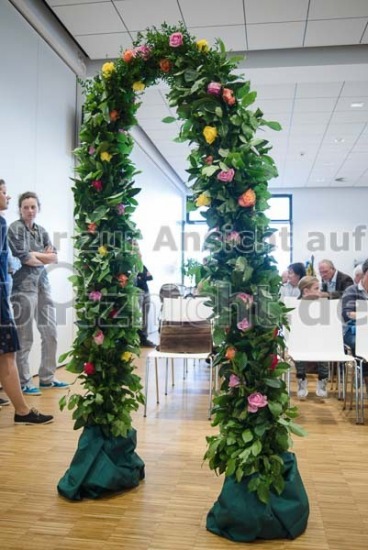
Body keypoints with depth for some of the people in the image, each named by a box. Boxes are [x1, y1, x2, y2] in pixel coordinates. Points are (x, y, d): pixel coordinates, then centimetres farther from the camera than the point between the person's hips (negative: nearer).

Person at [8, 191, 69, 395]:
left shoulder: (41, 231, 15)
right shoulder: (15, 228, -3)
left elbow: (55, 258, 7)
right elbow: (23, 258, -12)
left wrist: (34, 254, -7)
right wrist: (45, 257, 1)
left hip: (42, 284, 7)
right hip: (24, 285, -7)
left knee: (50, 332, 8)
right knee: (24, 337, -2)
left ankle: (46, 377, 21)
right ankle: (24, 382, 9)